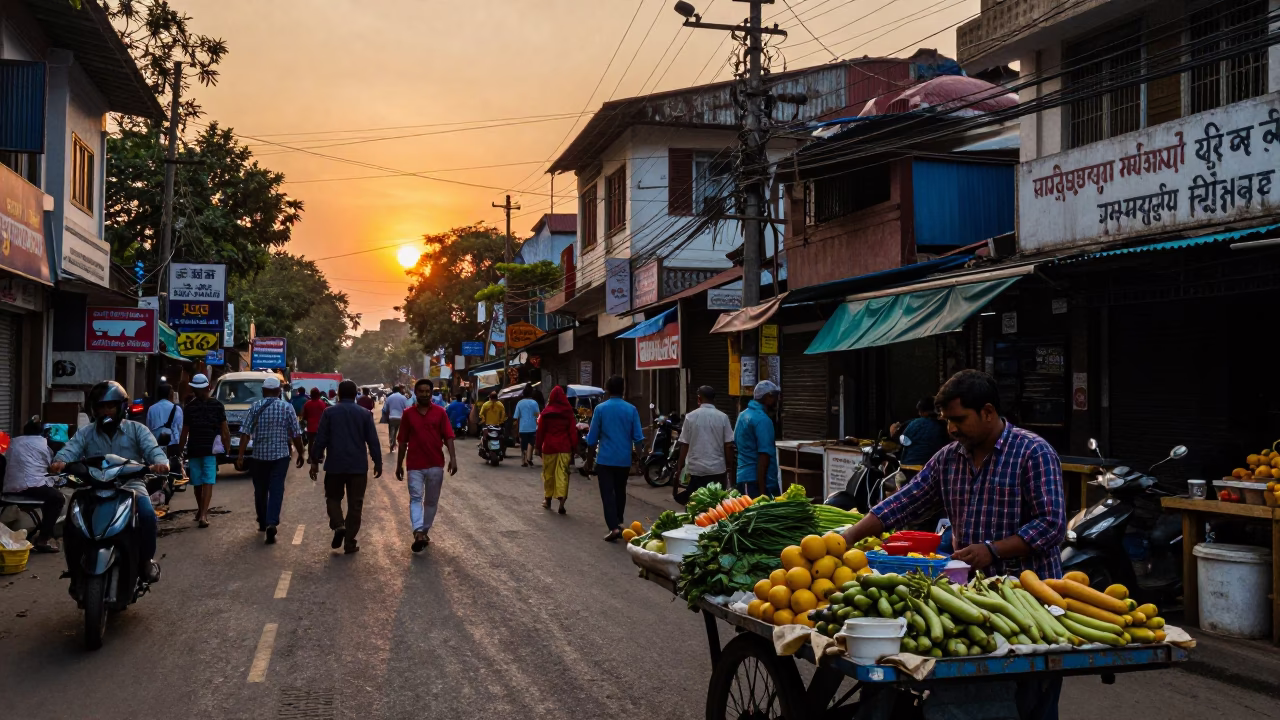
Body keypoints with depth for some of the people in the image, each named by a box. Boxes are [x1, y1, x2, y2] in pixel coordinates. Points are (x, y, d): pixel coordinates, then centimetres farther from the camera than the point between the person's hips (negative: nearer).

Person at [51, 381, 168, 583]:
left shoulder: (137, 430, 8)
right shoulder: (86, 433, 14)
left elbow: (152, 449, -7)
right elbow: (71, 449, -4)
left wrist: (160, 462, -32)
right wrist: (59, 461, -29)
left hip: (130, 485, -2)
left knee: (147, 514, -32)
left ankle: (147, 560, -11)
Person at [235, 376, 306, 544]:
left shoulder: (255, 407, -2)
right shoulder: (287, 408, -3)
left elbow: (245, 433, -7)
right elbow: (296, 434, -3)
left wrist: (240, 456, -7)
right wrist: (301, 453, 9)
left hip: (259, 455, 1)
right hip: (280, 455, -1)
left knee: (260, 490, 16)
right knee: (276, 490, -2)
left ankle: (263, 523, 30)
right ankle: (271, 523, -19)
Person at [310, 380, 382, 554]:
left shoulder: (329, 412, -2)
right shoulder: (365, 414, 1)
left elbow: (320, 439, -4)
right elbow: (373, 441, 0)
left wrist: (315, 461, 3)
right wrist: (378, 462, 7)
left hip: (335, 465, 0)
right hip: (358, 466, 0)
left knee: (333, 498, 17)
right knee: (355, 504, 6)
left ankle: (338, 526, -9)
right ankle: (350, 543, 5)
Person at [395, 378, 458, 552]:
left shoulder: (440, 412, 2)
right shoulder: (408, 414, 4)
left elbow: (448, 436, -2)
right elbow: (403, 441, 8)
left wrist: (453, 458, -15)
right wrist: (399, 464, 9)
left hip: (436, 464, 0)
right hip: (415, 465, 0)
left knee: (432, 501, 9)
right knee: (415, 498, -12)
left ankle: (425, 531, 24)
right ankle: (418, 533, -24)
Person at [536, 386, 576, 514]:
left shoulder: (546, 412, -2)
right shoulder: (568, 412, -1)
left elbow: (541, 430, 0)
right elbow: (573, 431, -2)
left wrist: (538, 445, 7)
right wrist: (574, 446, 3)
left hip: (549, 446, 0)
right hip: (565, 447, 0)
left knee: (548, 473, 13)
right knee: (563, 473, -1)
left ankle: (548, 499, 24)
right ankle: (562, 501, -14)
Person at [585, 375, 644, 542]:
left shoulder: (600, 408, -5)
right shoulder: (631, 409, -2)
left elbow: (592, 436, -1)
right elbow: (638, 437, -2)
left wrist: (590, 456, 11)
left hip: (605, 458, -2)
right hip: (624, 459, 2)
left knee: (607, 493, -2)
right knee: (620, 491, 18)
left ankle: (614, 527, -15)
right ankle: (618, 523, 28)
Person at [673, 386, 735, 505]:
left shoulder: (691, 417, -1)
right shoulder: (722, 417, -1)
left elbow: (684, 445, 0)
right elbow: (728, 445, -2)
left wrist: (680, 468, 9)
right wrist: (728, 465, 10)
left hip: (696, 469, 0)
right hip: (718, 469, 0)